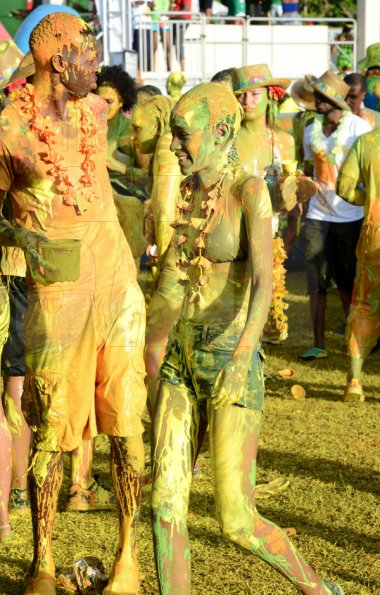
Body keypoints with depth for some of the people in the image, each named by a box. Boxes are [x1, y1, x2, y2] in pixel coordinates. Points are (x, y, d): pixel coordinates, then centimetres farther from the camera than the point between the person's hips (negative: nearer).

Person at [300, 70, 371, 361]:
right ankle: (319, 344, 6)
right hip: (318, 216, 4)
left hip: (351, 215, -4)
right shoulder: (311, 131, 8)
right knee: (317, 282, 1)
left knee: (349, 282, 4)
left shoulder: (358, 127, -7)